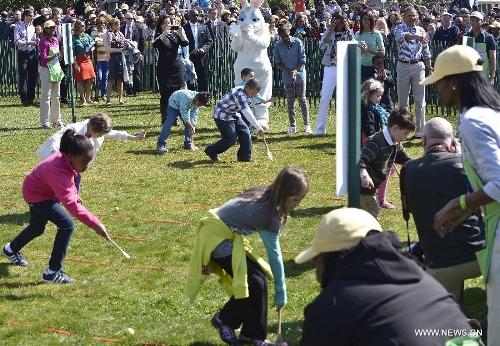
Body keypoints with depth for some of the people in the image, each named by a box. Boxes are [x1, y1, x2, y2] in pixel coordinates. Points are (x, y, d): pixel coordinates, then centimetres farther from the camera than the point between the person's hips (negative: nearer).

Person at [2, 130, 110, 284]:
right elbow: (70, 203, -52)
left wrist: (73, 193, 1)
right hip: (36, 194, -9)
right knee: (67, 225, -23)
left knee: (37, 229, 30)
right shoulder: (57, 170, -44)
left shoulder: (67, 159, -20)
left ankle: (11, 250, 58)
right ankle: (53, 272, -15)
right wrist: (95, 224, -56)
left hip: (42, 191, 9)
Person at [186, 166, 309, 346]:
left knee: (259, 278, 4)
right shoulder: (267, 212, -26)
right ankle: (224, 321, 9)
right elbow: (274, 254, -20)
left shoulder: (266, 197, -2)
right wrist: (280, 292, -13)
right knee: (254, 283, -13)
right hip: (216, 237, -9)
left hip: (227, 234, 9)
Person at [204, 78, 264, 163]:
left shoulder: (242, 93, 0)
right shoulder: (240, 95, -30)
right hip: (222, 115, -10)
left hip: (232, 114, 10)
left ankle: (244, 157, 7)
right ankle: (211, 151, 8)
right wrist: (259, 128, -37)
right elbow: (247, 113, -35)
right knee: (231, 138, -10)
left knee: (245, 132, 0)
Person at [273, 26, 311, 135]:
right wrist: (288, 71, -10)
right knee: (290, 100, 4)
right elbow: (278, 62, 3)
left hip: (299, 74, -2)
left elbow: (302, 60, -6)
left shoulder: (298, 42, -9)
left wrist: (295, 70, -18)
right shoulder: (278, 46, -4)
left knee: (302, 99, -2)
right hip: (287, 77, 2)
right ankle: (292, 125, 12)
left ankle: (307, 124, 5)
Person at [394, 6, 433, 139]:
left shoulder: (421, 31, 9)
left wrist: (430, 67, 10)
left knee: (420, 101, -2)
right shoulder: (399, 28, -1)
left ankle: (420, 130, 1)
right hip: (403, 67, -2)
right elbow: (402, 36, -26)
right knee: (402, 100, 6)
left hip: (418, 66, 2)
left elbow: (426, 51, 15)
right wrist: (416, 36, -44)